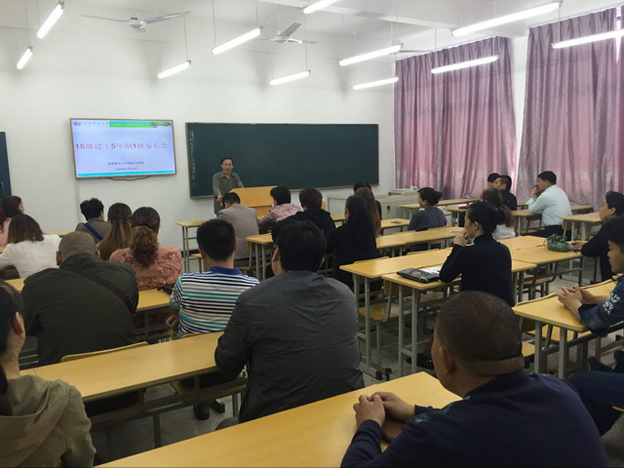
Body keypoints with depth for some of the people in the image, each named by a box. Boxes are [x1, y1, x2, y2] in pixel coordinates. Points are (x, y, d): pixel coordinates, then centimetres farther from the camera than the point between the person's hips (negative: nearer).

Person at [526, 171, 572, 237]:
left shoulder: (546, 195, -14)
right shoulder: (560, 191, 16)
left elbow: (532, 210, 0)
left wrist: (532, 195, 12)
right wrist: (538, 195, 15)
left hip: (555, 231, -10)